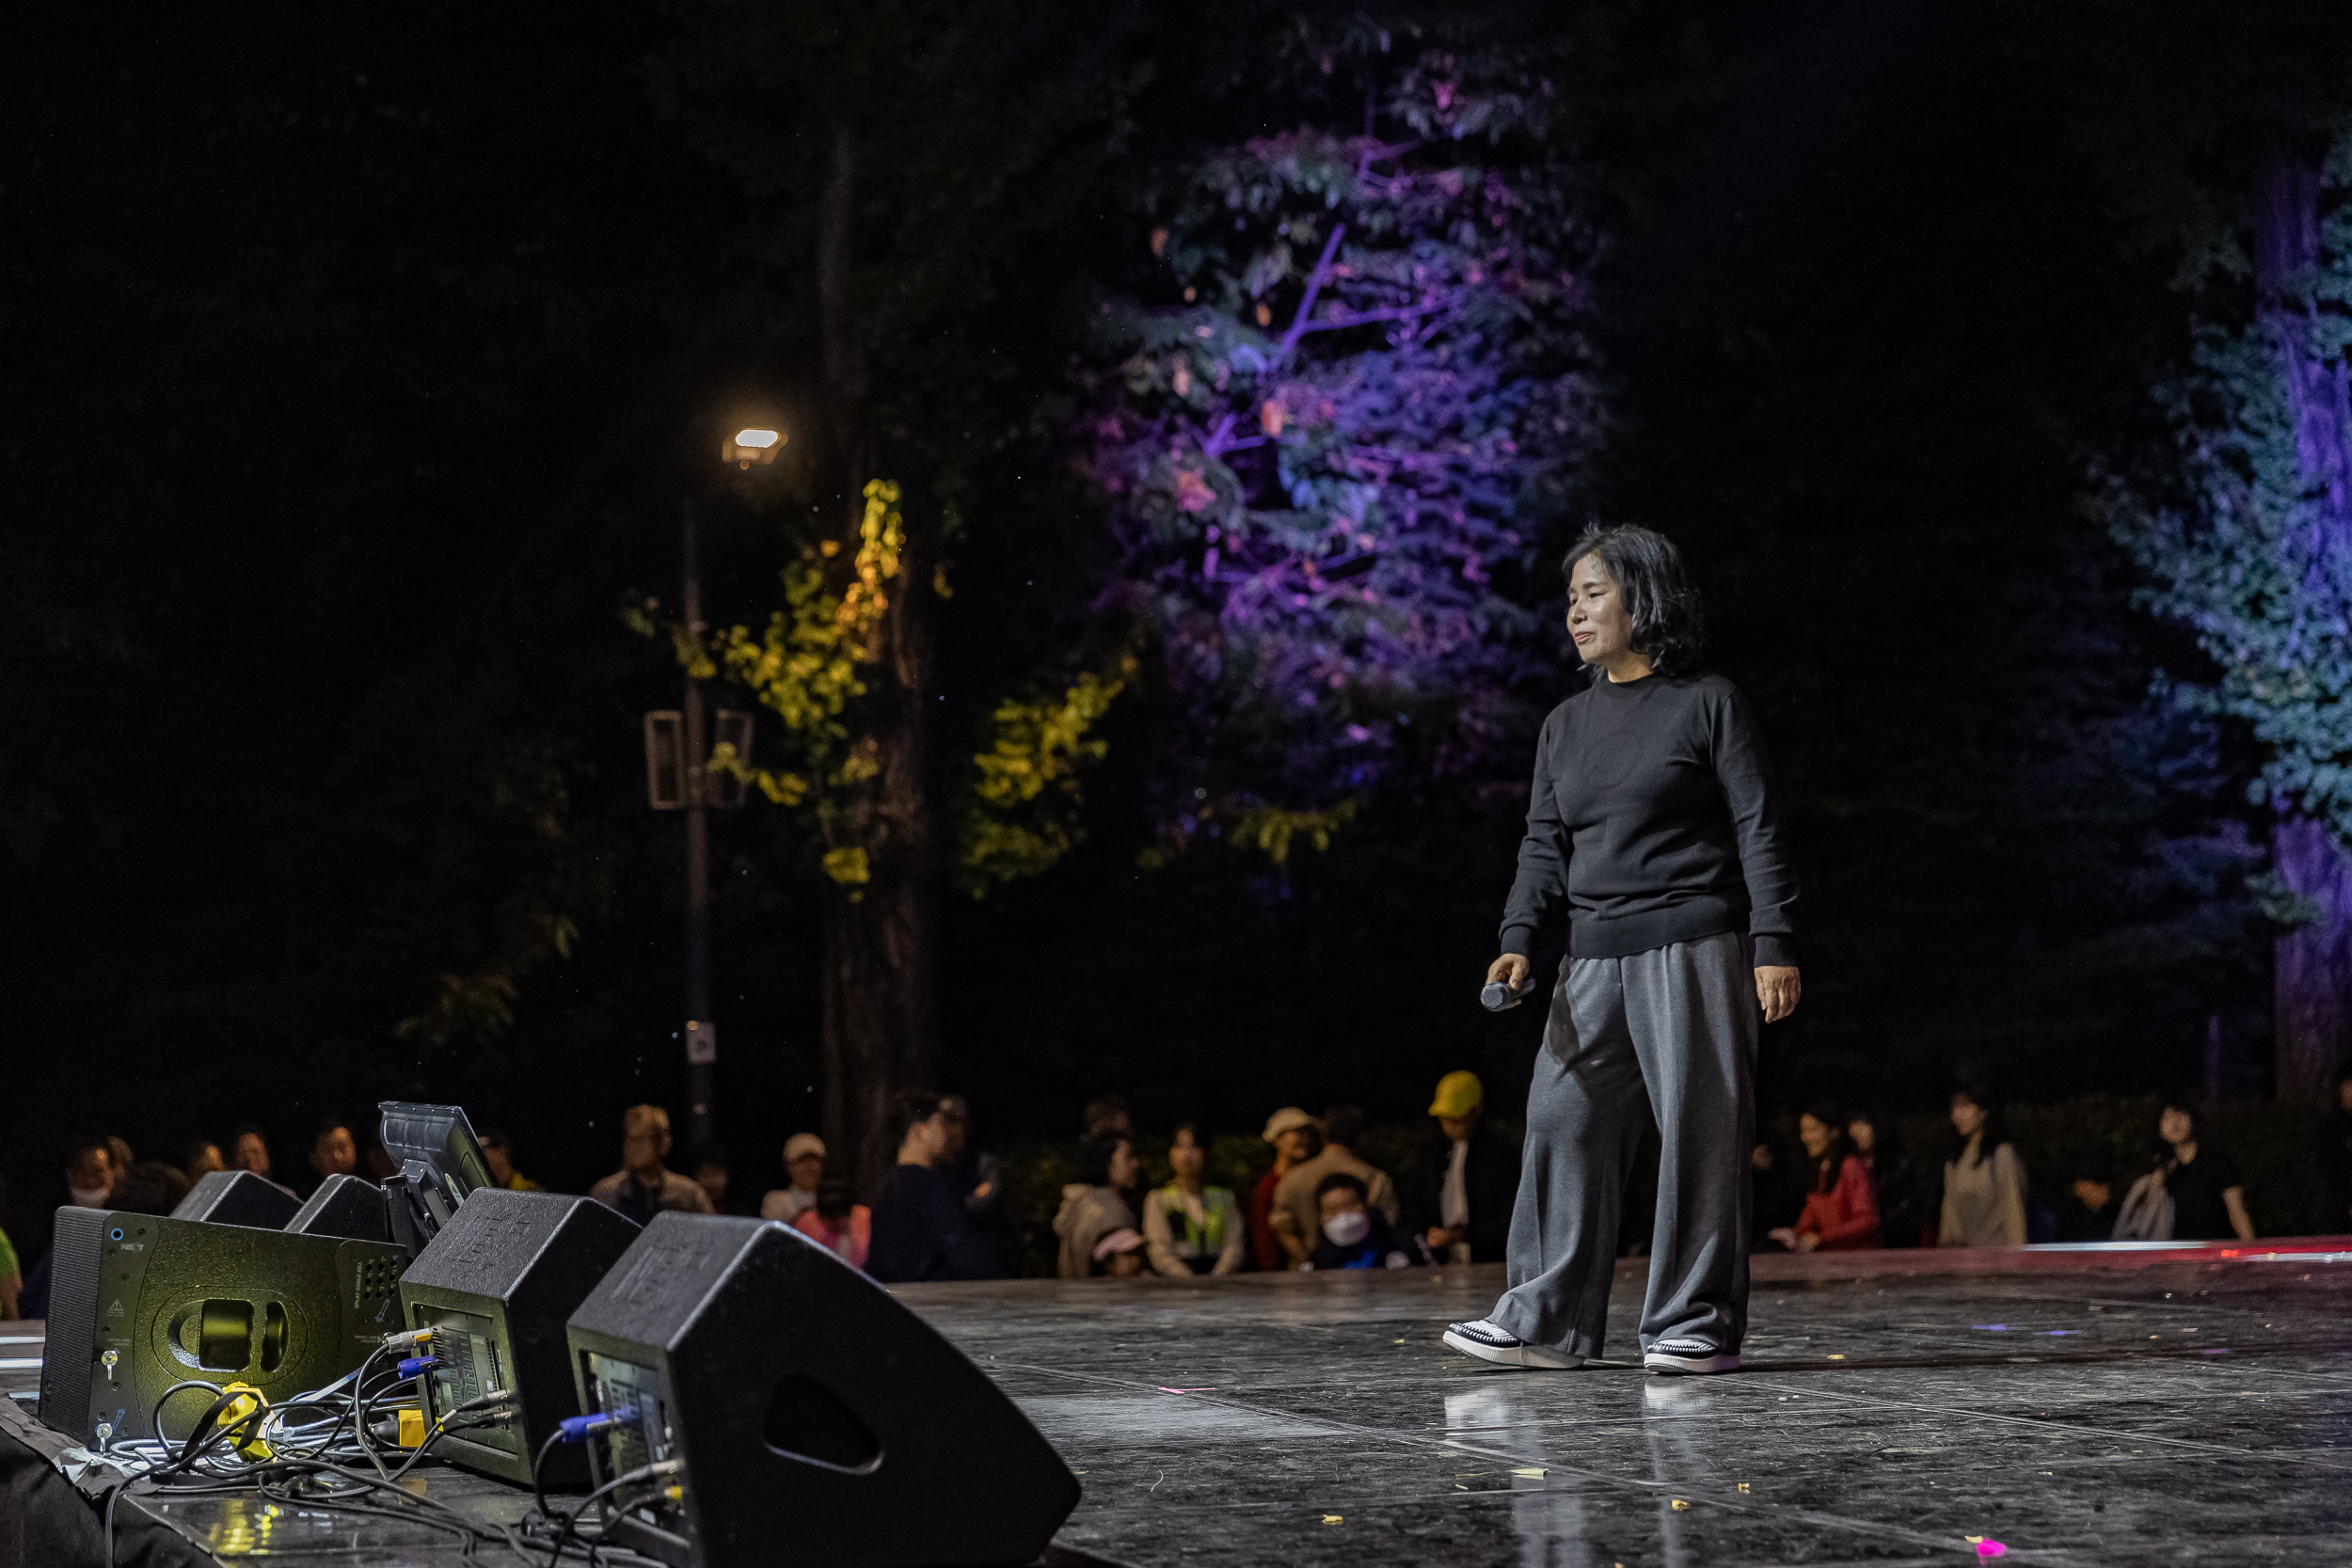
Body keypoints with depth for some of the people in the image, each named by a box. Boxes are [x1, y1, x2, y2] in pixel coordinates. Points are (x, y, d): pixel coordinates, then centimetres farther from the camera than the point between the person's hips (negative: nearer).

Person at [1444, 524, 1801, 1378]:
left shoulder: (1708, 705, 0)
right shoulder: (1566, 725, 16)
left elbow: (1759, 830, -4)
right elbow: (1545, 844, 14)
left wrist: (1773, 946, -11)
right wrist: (1518, 939, -1)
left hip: (1694, 949, -5)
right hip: (1596, 959, 6)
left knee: (1700, 1132, -4)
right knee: (1563, 1124, 1)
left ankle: (1697, 1325, 2)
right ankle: (1545, 1321, 6)